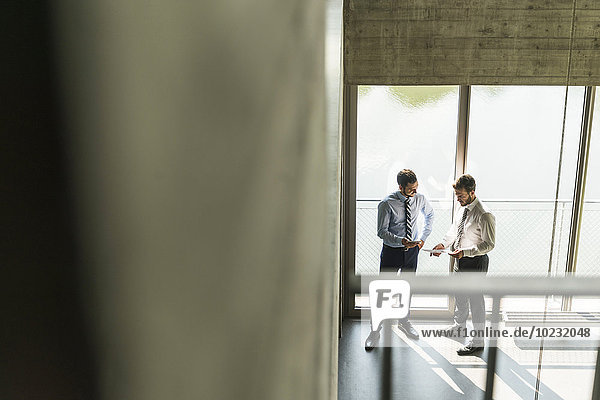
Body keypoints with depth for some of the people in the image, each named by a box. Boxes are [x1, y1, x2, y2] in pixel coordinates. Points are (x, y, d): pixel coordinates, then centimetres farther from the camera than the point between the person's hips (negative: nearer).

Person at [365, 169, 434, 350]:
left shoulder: (420, 199, -3)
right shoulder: (387, 204, -17)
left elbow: (430, 215, 18)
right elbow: (381, 231, -14)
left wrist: (423, 237, 8)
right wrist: (401, 241, -29)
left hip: (412, 250, 4)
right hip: (391, 252, -4)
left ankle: (404, 322, 39)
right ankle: (376, 330, 13)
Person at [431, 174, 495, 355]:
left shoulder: (484, 215, -24)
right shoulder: (462, 208, 1)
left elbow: (489, 244, -22)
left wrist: (465, 252, -29)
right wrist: (443, 244, 1)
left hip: (475, 262, -8)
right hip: (460, 259, 8)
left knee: (475, 299, 5)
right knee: (460, 294, 24)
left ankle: (477, 341, 21)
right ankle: (459, 324, 48)